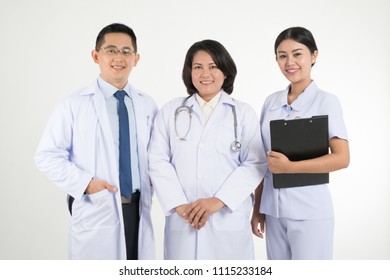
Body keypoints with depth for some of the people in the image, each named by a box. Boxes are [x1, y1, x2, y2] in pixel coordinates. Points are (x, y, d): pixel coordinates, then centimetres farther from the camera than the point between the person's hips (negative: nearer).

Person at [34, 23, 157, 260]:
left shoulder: (148, 104, 8)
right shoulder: (75, 104, -4)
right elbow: (47, 156, -6)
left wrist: (152, 182, 1)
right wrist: (85, 182, -17)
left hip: (138, 210, 4)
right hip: (96, 213, -3)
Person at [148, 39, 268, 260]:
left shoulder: (244, 113, 7)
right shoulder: (171, 111, 10)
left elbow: (255, 164, -1)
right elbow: (158, 161, 3)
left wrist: (218, 200, -12)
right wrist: (179, 205, -10)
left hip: (229, 220, 0)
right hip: (182, 220, 1)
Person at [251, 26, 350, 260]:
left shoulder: (326, 101, -7)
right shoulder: (271, 102, 7)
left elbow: (342, 158, -14)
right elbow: (262, 161, 10)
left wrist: (289, 167, -21)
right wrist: (257, 208, 9)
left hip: (309, 211, -4)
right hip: (274, 210, 5)